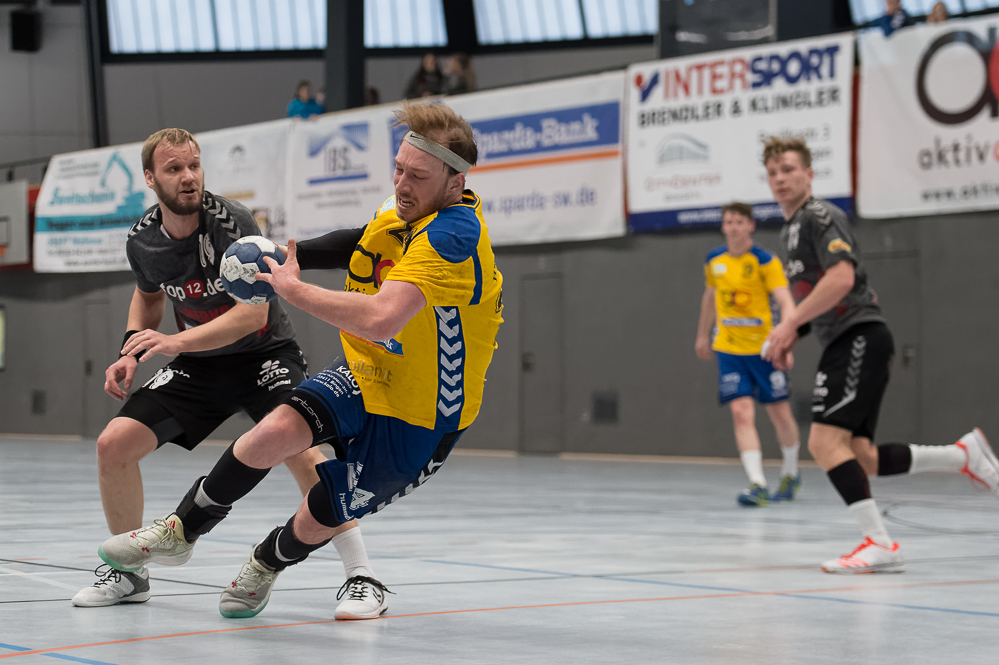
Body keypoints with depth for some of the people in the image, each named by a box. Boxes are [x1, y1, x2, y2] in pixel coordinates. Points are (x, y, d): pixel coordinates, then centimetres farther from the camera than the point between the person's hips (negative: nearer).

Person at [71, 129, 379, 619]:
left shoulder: (232, 222, -23)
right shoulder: (142, 242, -6)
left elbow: (254, 312, -28)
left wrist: (176, 342, -37)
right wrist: (132, 349, -1)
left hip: (263, 353, -5)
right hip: (199, 365, 5)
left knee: (300, 452, -30)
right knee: (113, 444, -7)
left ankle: (361, 575, -20)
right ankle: (129, 572, 12)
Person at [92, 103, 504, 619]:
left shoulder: (453, 234, -32)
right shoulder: (408, 207, -3)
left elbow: (381, 319, -44)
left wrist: (293, 288, -29)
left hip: (420, 419, -6)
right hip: (366, 375, 6)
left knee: (314, 523, 2)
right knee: (276, 432, -20)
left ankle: (266, 564, 38)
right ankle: (180, 532, 0)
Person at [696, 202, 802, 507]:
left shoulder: (766, 261, -11)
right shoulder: (714, 260, 3)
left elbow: (786, 302, -21)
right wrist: (703, 334, 29)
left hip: (763, 349, -2)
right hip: (729, 350, 2)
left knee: (780, 414, 8)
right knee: (742, 413, -13)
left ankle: (791, 474, 32)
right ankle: (758, 484, -19)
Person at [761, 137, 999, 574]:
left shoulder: (819, 216, -8)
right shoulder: (790, 230, 22)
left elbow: (841, 278, -23)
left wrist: (789, 324, -21)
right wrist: (792, 335, 14)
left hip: (860, 337, -10)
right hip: (842, 345, 10)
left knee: (824, 442, -19)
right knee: (861, 459, 5)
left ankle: (880, 545, -19)